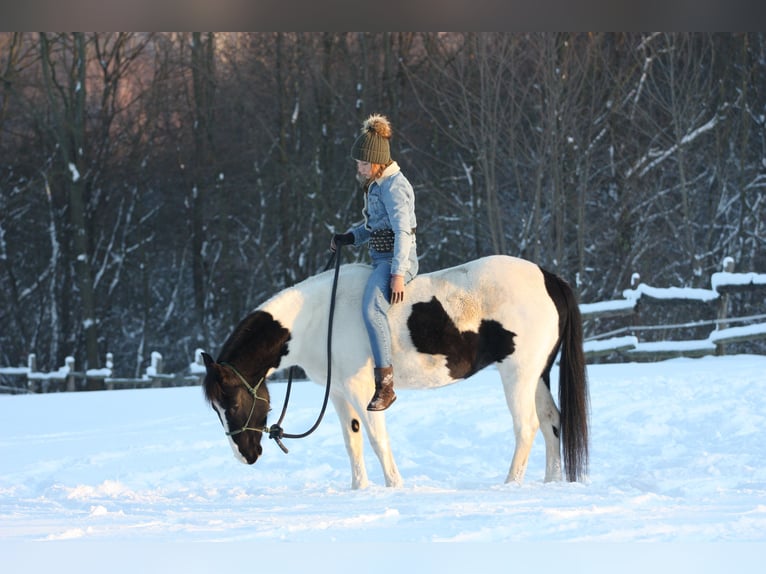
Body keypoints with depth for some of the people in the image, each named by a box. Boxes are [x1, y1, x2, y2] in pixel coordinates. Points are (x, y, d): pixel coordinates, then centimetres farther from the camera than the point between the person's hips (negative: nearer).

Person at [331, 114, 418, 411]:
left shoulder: (393, 186, -15)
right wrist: (349, 237, 7)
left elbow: (403, 231, -21)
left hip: (397, 259, -11)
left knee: (372, 308, -32)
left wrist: (398, 274, -27)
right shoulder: (374, 184, 14)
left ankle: (385, 384, -34)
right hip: (379, 258, 11)